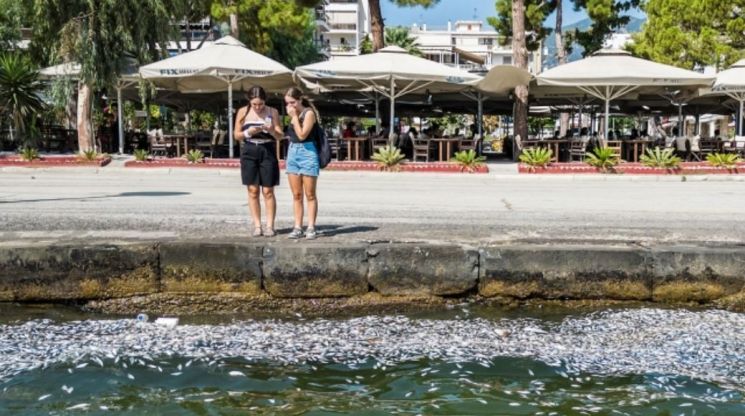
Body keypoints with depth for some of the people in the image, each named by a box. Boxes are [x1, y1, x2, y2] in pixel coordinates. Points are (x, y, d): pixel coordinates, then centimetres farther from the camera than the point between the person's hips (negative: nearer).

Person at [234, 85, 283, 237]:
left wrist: (272, 130, -20)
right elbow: (237, 135, 6)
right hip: (249, 152, 1)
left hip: (267, 152, -1)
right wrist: (248, 132, -14)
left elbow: (280, 136, 1)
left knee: (268, 191, -1)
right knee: (253, 191, 1)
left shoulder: (272, 112, 2)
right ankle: (257, 226, 7)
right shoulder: (243, 112, 4)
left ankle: (270, 226, 4)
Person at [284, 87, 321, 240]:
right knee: (296, 195, 6)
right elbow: (292, 134, 14)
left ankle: (311, 228, 0)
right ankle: (298, 227, 10)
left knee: (310, 194, -2)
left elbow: (302, 135, -17)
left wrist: (294, 116, -14)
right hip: (293, 152, 7)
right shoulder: (293, 113, 12)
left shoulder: (309, 113, -8)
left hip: (307, 152, -7)